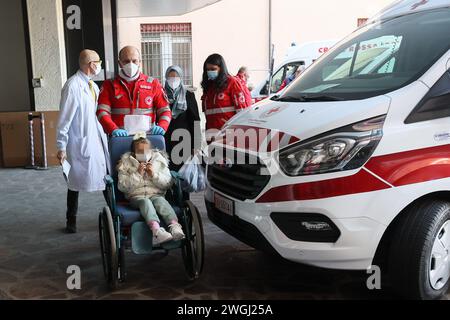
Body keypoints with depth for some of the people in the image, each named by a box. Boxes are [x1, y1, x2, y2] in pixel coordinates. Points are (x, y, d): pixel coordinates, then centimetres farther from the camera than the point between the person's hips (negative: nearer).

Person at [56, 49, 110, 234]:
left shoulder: (92, 85, 10)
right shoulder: (73, 86, -14)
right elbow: (64, 119, -14)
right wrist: (61, 147, -14)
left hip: (98, 140, 7)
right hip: (81, 143, -7)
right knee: (76, 184, 6)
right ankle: (71, 221, 22)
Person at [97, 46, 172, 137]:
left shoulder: (153, 84, 13)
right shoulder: (109, 85, 12)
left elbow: (165, 110, 12)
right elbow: (102, 112, 2)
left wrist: (161, 127, -8)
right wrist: (114, 129, -16)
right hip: (120, 139, 0)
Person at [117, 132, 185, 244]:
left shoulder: (159, 160, 14)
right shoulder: (126, 162, 12)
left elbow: (168, 184, 8)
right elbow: (122, 187, 2)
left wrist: (154, 174, -8)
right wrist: (137, 174, -8)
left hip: (156, 195, 1)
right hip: (136, 196, -1)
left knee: (160, 200, -35)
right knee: (145, 202, -36)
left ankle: (175, 227, -60)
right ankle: (157, 231, -63)